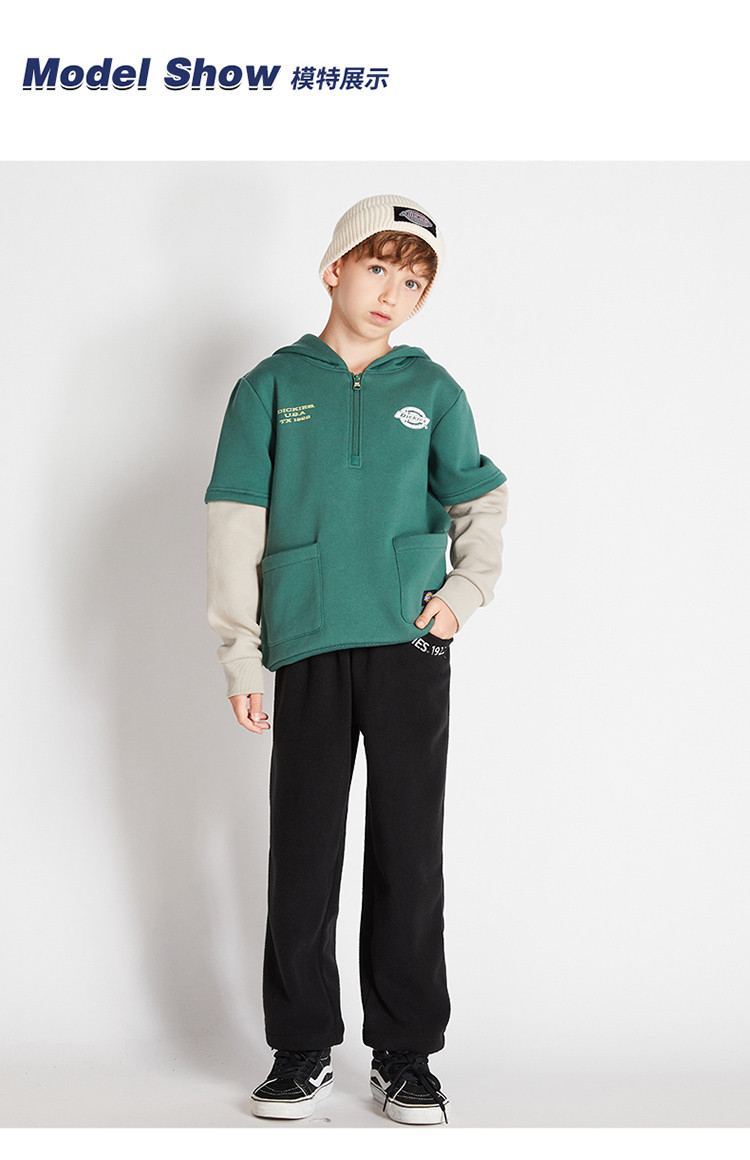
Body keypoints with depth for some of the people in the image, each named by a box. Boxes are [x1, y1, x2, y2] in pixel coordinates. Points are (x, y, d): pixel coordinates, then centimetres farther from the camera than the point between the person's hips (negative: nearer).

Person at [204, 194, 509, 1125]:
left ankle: (405, 1057, 11)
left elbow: (483, 503, 18)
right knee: (303, 856, 3)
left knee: (409, 854, 2)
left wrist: (466, 591, 0)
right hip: (309, 651, 0)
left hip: (410, 644, 0)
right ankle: (302, 1053, 14)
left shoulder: (432, 391, 10)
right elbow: (236, 526, 4)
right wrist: (240, 656, -1)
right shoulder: (272, 388, 8)